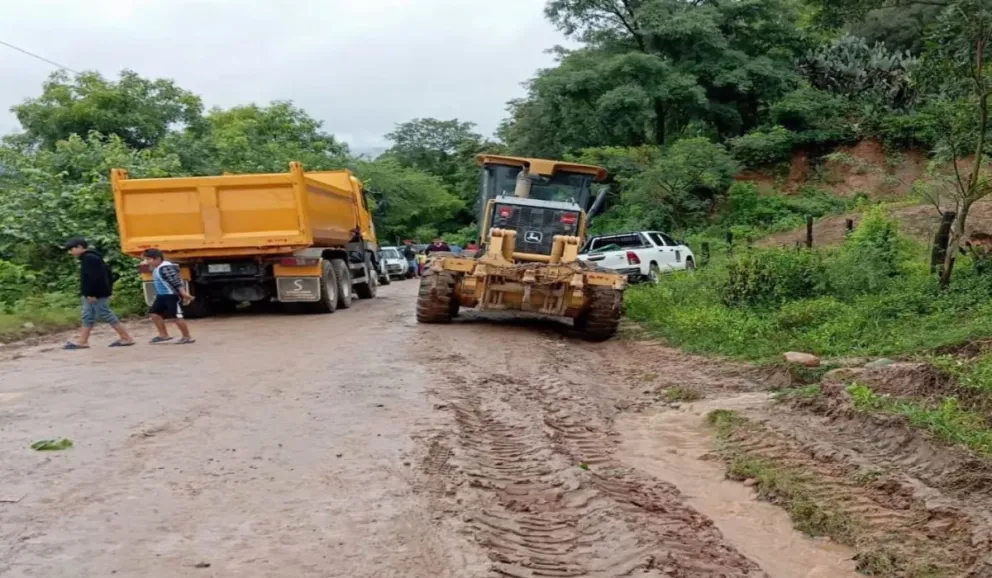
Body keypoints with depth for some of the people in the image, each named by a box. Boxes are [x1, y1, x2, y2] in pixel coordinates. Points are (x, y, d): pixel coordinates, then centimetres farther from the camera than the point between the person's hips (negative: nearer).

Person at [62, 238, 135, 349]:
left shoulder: (89, 258, -17)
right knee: (88, 317, 11)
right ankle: (82, 341, 15)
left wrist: (91, 294, -25)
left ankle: (126, 338, -5)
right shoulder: (89, 258, 16)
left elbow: (94, 277, -25)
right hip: (92, 294, 11)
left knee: (106, 315, -7)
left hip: (97, 294, -11)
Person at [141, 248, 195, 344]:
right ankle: (164, 335, 17)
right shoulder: (156, 269, 13)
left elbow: (176, 281, -28)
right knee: (154, 313, 9)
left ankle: (187, 337, 3)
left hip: (172, 295, -11)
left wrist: (184, 293, -33)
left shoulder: (166, 268, -21)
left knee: (176, 316, -8)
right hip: (162, 295, 11)